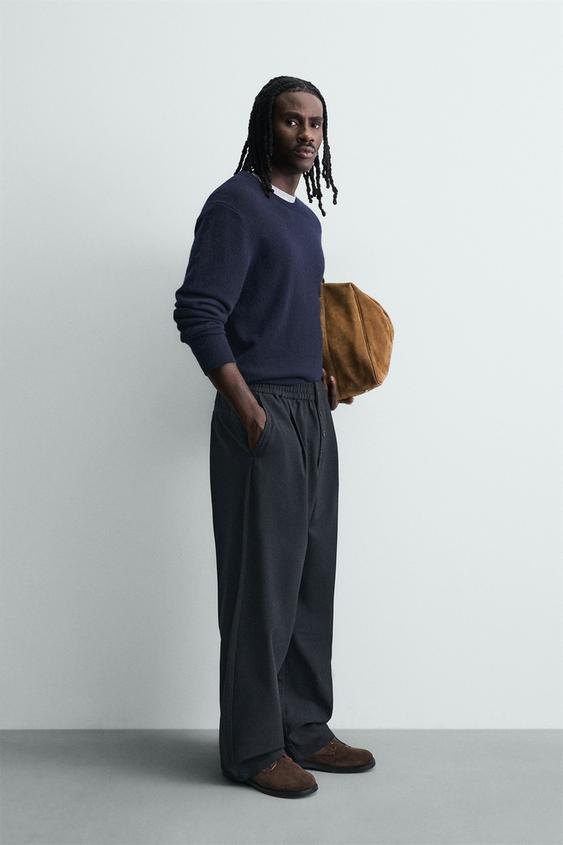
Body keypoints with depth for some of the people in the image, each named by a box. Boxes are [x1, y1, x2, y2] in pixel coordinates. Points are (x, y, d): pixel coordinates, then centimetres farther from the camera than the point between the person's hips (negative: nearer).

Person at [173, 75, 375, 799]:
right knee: (261, 581, -3)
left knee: (311, 577, 12)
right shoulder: (236, 204, -8)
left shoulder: (306, 218, 18)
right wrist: (249, 408, -19)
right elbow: (199, 313, -16)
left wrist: (321, 373, 13)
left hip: (311, 412, 9)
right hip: (262, 414, -9)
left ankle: (304, 728, 24)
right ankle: (252, 747, 11)